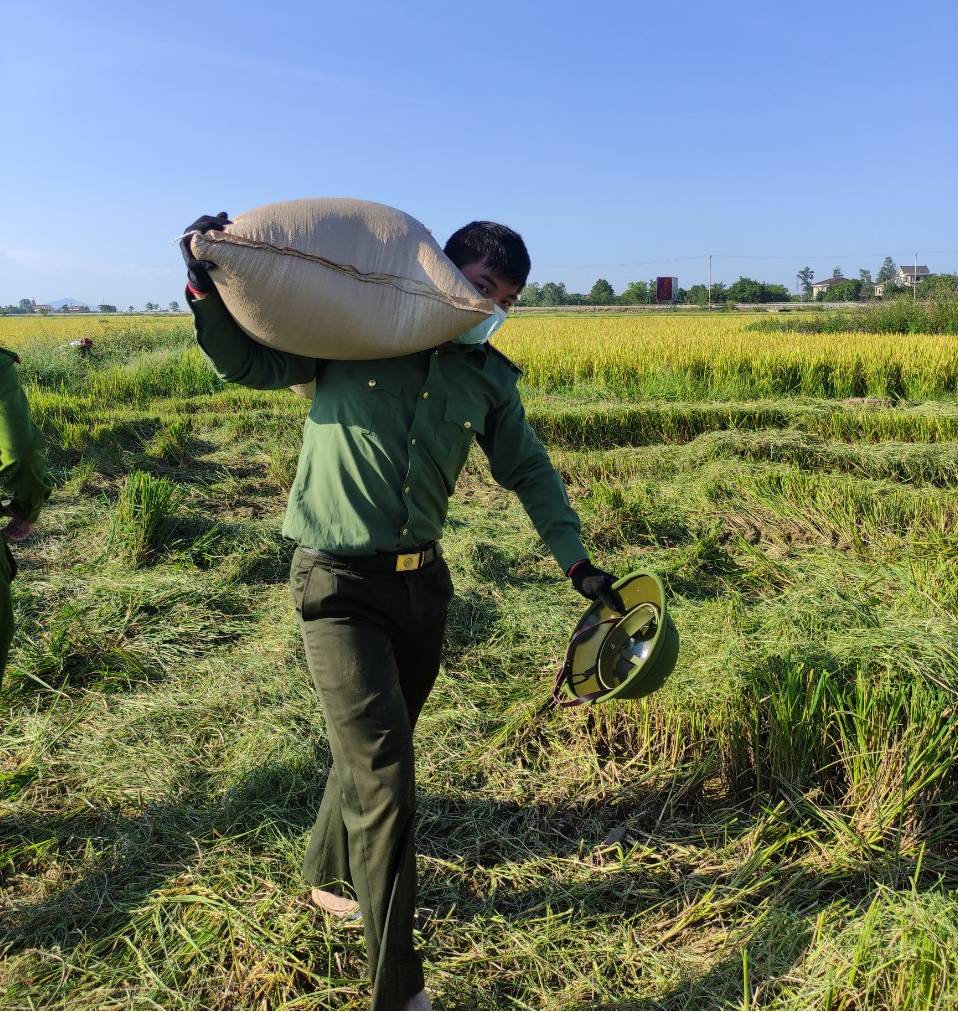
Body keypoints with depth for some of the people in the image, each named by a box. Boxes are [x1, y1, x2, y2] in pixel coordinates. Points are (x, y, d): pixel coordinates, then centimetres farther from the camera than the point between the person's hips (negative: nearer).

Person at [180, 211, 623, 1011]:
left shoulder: (488, 376, 7)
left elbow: (530, 471, 15)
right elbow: (246, 363, 1)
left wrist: (576, 561, 11)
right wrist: (207, 285, -16)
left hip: (421, 582, 6)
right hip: (340, 585, -5)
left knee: (377, 751, 20)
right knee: (384, 775, -10)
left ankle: (331, 877, 49)